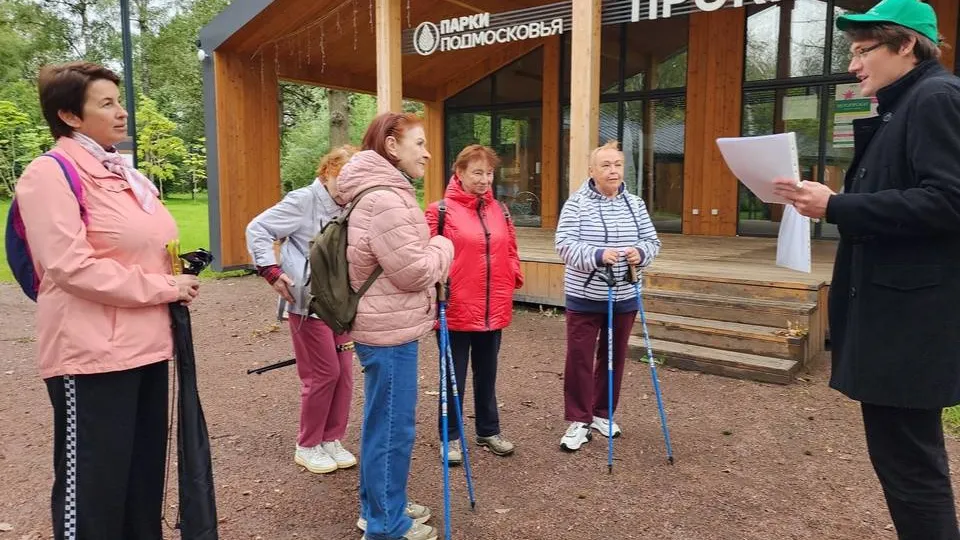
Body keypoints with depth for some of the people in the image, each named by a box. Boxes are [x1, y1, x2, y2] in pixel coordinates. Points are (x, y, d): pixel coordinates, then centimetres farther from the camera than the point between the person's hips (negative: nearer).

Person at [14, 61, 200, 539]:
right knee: (92, 485, 2)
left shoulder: (127, 174, 15)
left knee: (145, 473, 17)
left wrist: (179, 280, 4)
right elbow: (72, 267, -20)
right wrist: (164, 288, -15)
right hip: (92, 353, -8)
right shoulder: (50, 174, -10)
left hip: (145, 346, 8)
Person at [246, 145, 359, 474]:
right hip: (308, 303, -6)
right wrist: (271, 270, -15)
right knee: (323, 373, -3)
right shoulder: (303, 201, -11)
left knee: (344, 371, 7)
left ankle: (331, 439, 24)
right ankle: (307, 446, 16)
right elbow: (258, 229, -10)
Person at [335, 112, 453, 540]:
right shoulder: (384, 200, -21)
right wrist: (443, 247, -4)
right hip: (389, 330, -11)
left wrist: (433, 250, 13)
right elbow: (414, 271, -20)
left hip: (389, 325, 11)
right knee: (393, 426, 2)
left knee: (384, 422, 20)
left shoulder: (387, 194, 15)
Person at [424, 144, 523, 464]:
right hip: (455, 310, -5)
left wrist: (515, 277, 4)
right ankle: (451, 437, 25)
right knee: (454, 377, 9)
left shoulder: (500, 211, 10)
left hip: (494, 310, 5)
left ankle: (489, 431, 35)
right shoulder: (440, 210, -9)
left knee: (487, 375, 19)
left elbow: (510, 251, 17)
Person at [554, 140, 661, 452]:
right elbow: (565, 245, -16)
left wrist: (641, 252, -18)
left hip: (624, 297, 4)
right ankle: (579, 421, 11)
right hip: (584, 297, -4)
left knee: (614, 357, 13)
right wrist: (598, 255, -31)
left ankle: (602, 414, 29)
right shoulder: (576, 204, -8)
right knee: (579, 358, 0)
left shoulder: (635, 204, 5)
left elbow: (652, 241, 6)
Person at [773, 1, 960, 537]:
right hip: (891, 306, 10)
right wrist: (832, 201, 7)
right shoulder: (903, 107, 19)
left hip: (910, 314, -10)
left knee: (908, 458, -2)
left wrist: (836, 206, -21)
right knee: (901, 449, 18)